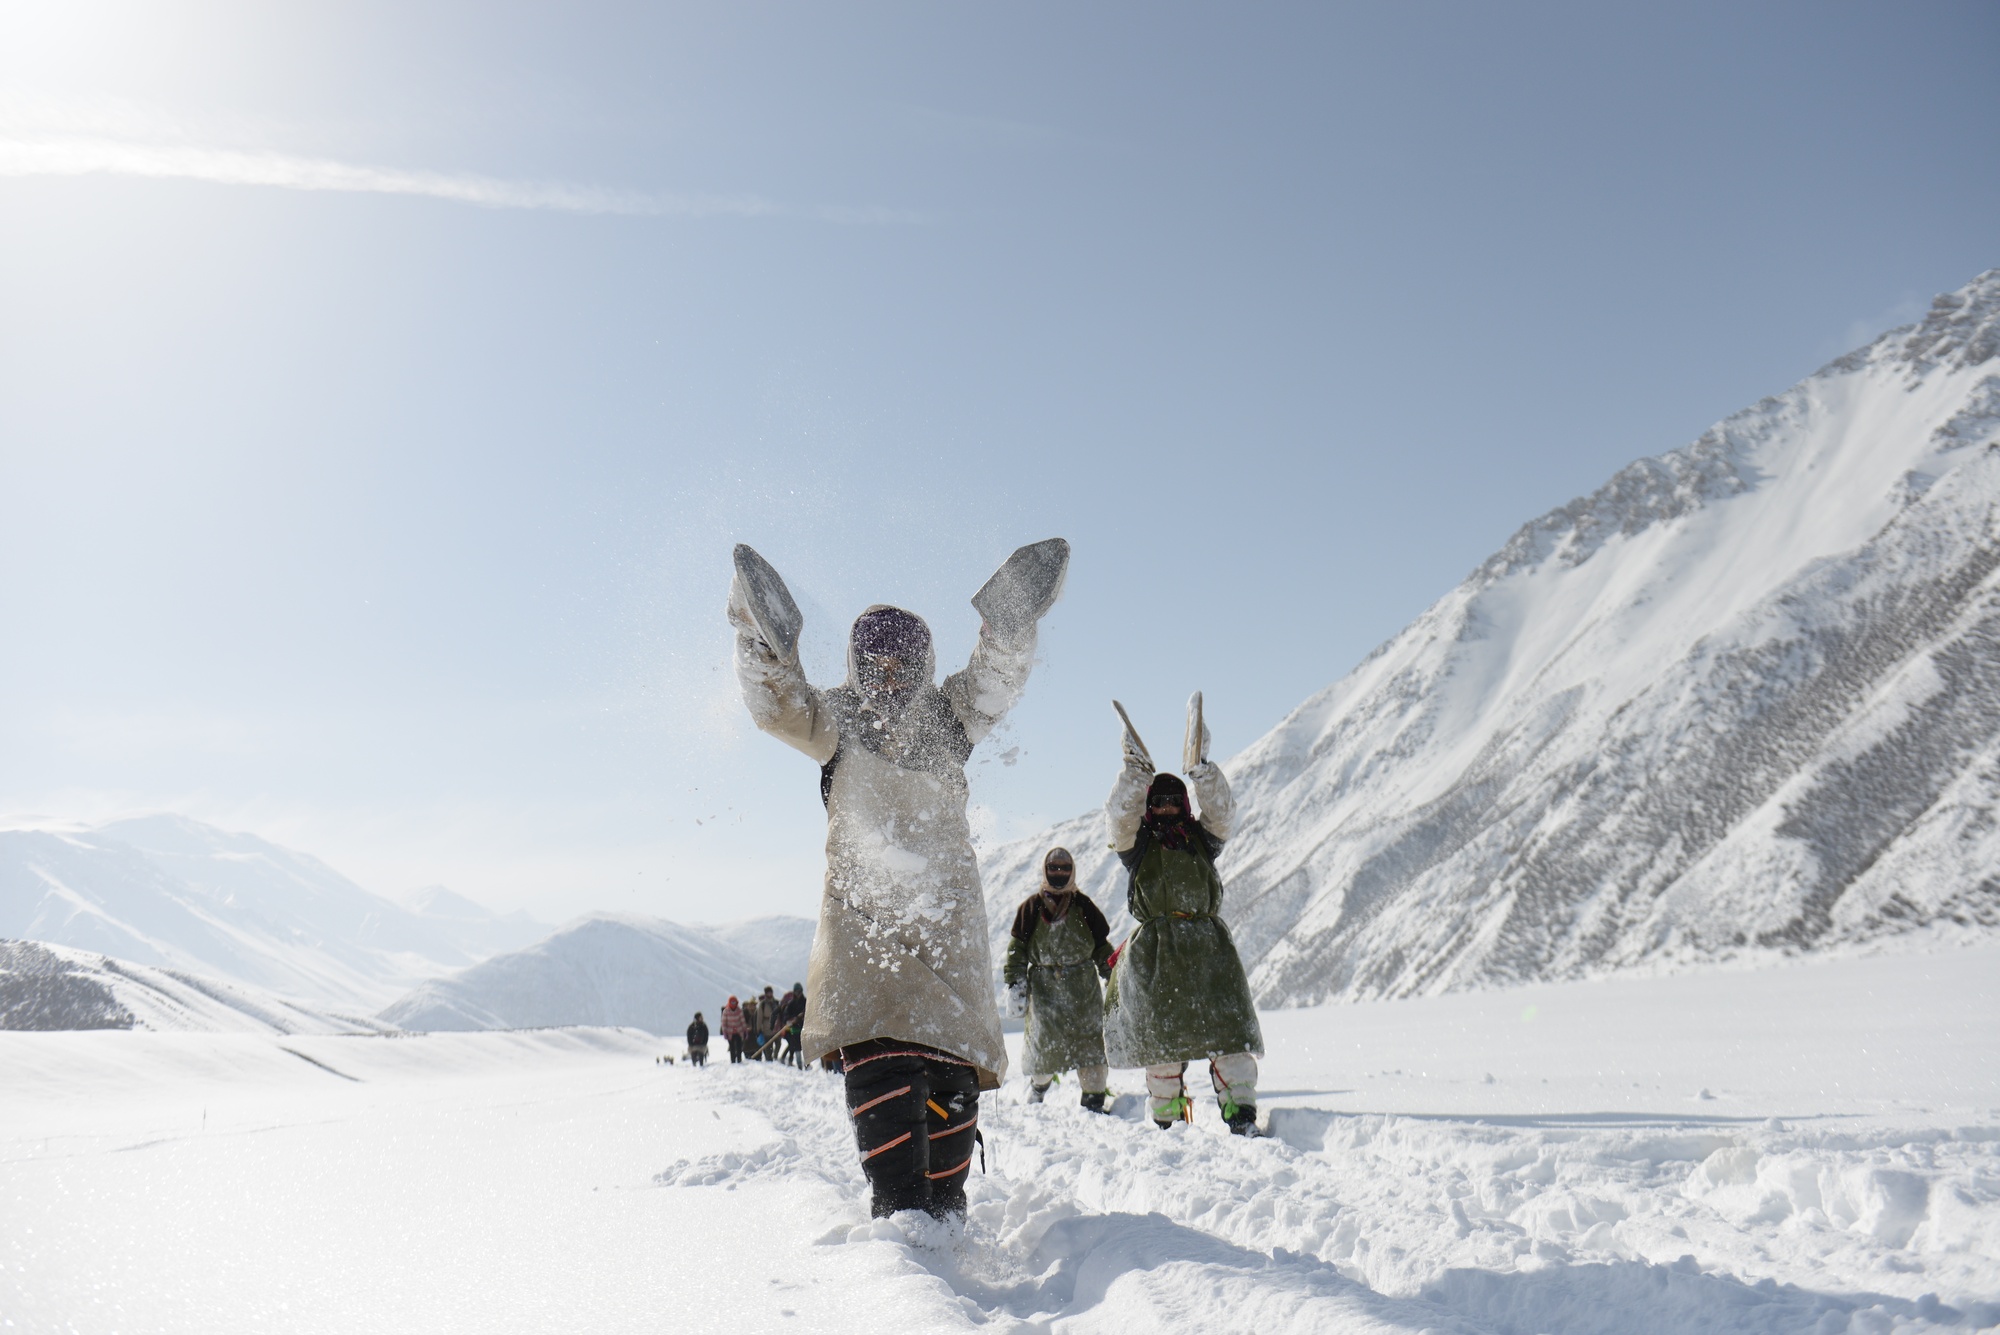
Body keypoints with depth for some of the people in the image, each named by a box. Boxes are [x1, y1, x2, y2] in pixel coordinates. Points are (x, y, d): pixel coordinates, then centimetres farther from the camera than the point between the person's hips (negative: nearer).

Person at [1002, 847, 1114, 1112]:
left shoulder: (1084, 906, 4)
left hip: (1082, 985, 1)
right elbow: (1017, 948, 2)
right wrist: (1015, 985, -3)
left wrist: (1113, 977, 9)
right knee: (1044, 1041, 3)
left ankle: (1094, 1097, 6)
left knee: (1090, 1039, -4)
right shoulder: (1031, 907, 0)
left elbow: (1102, 945, 12)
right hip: (1043, 986, -1)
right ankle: (1038, 1085, 32)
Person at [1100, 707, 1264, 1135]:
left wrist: (1202, 769, -10)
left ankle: (1240, 1112, -9)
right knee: (1161, 1033, -1)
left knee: (1225, 1025, -9)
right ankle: (1167, 1117, 11)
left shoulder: (1201, 838, 16)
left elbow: (1222, 812, 0)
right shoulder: (1137, 843, 11)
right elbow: (1121, 814, -7)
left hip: (1208, 945, 2)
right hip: (1156, 949, -1)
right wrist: (1136, 770, -16)